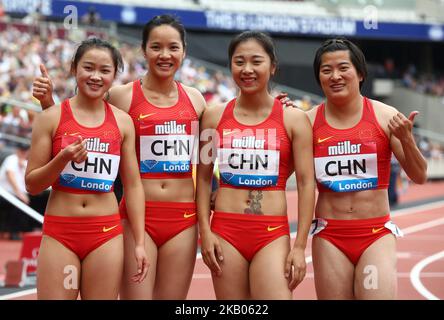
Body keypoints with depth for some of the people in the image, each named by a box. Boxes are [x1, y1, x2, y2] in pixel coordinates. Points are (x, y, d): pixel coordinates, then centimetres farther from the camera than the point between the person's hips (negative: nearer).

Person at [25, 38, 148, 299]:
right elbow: (32, 184, 0)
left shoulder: (122, 122, 6)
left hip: (106, 234, 2)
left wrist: (140, 243, 3)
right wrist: (62, 159, -18)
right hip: (59, 232, -2)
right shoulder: (52, 118, -1)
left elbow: (133, 185, 8)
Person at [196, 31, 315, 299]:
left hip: (273, 236, -2)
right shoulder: (215, 117, 7)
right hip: (226, 231, 2)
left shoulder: (293, 119, 1)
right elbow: (204, 177, 11)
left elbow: (306, 183, -1)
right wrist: (205, 231, 1)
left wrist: (300, 247, -6)